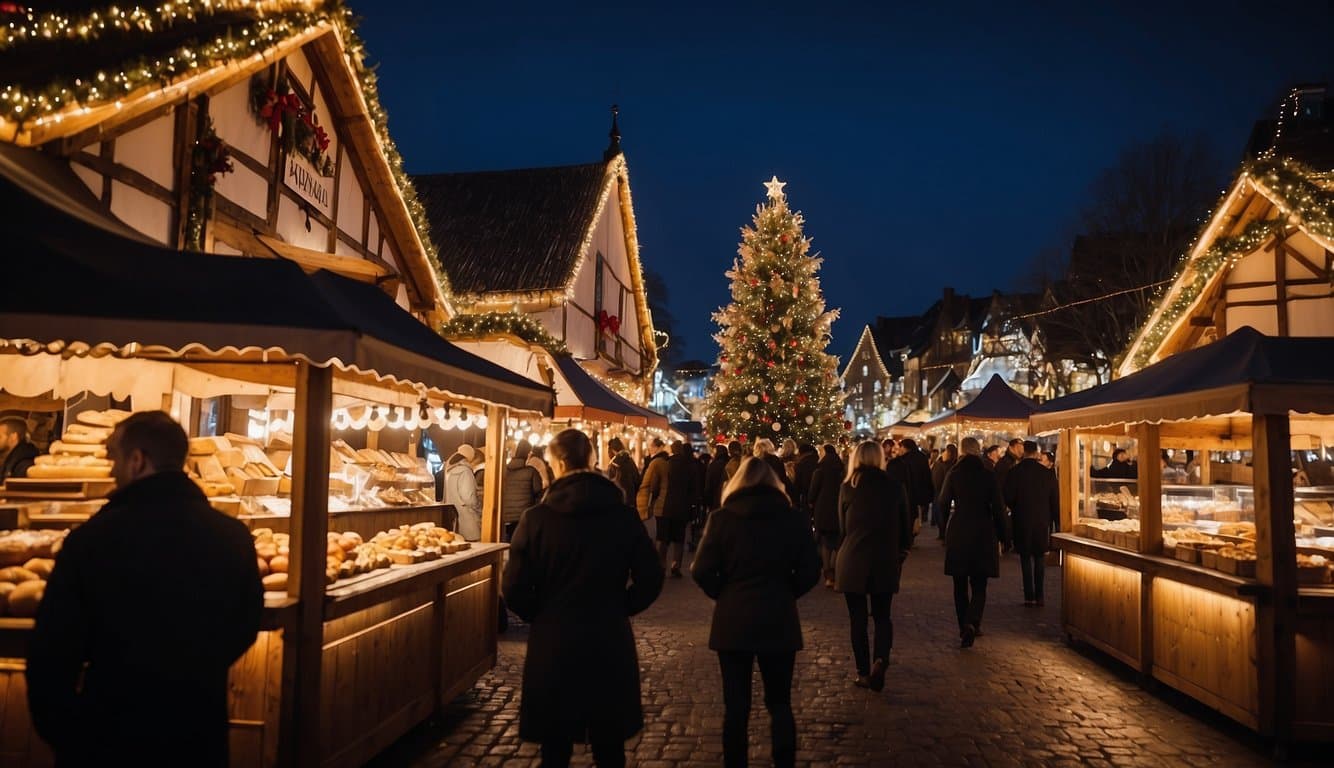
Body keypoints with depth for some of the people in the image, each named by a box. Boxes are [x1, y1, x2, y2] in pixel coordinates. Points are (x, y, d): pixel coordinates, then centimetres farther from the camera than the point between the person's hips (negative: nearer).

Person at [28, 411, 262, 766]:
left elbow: (52, 650, -11)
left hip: (109, 733, -2)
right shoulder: (233, 536, -9)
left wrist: (57, 730, 5)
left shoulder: (93, 536, -17)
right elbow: (244, 629, 4)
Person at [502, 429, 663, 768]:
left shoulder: (537, 518, -12)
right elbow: (650, 579, -3)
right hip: (611, 643, 2)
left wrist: (542, 615, 8)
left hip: (552, 643, -1)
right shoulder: (623, 515, -6)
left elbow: (514, 589, -11)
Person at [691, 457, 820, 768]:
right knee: (780, 704, 15)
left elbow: (701, 571, -9)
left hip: (732, 621, -1)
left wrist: (725, 595, 8)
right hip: (779, 622, 1)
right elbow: (810, 572, -1)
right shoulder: (794, 519, -2)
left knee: (735, 706, 10)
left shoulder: (722, 518, -6)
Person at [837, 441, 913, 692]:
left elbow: (842, 526, 5)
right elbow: (906, 524, 5)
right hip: (885, 561, 1)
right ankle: (880, 660, -8)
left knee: (857, 618, 9)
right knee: (882, 616, 14)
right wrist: (901, 552, 19)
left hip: (852, 561, -1)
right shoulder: (895, 486, -2)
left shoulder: (847, 487, -4)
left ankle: (864, 672, 12)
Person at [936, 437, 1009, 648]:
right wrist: (1003, 535, 5)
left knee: (960, 585, 13)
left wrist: (946, 526, 23)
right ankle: (971, 624, -16)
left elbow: (943, 503, 3)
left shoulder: (954, 474, -4)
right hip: (983, 533, 0)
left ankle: (965, 628, 18)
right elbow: (998, 507, -4)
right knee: (979, 585, 5)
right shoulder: (988, 475, -6)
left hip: (958, 533, 1)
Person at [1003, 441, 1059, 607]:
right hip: (1042, 521, 1)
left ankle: (1029, 596, 4)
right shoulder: (1047, 473, -5)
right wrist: (1056, 519, 8)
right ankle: (1039, 596, 11)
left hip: (1021, 521, -1)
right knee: (1039, 559, 12)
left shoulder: (1014, 472, -9)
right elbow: (1055, 500, -2)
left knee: (1025, 559, 7)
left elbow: (1007, 499, -7)